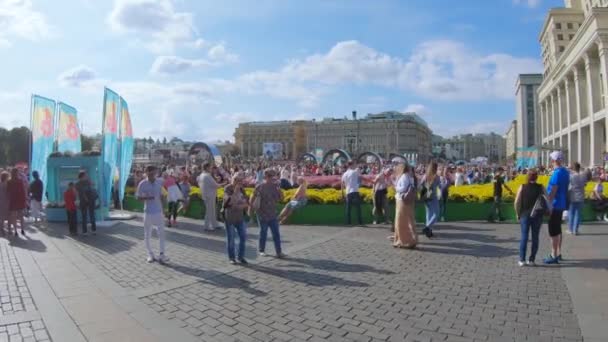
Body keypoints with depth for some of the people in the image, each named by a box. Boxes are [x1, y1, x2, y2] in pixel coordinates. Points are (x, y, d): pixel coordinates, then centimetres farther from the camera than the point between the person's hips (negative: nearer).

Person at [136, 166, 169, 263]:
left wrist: (162, 208, 10)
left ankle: (161, 254, 5)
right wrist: (147, 198, -22)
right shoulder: (142, 184, -8)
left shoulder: (159, 182, 1)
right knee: (147, 235, 6)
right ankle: (150, 255, 18)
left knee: (161, 233, -1)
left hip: (158, 211, 2)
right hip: (148, 212, -2)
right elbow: (138, 197, -3)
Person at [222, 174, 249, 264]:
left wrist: (239, 206, -16)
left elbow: (247, 203, 3)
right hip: (229, 217, -5)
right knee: (230, 238, 4)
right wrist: (235, 191, -24)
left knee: (243, 237, 3)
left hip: (240, 217, 5)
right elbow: (230, 201, -25)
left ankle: (240, 256, 17)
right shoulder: (227, 189, -11)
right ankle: (231, 258, 19)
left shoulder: (242, 189, 5)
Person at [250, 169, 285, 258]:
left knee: (276, 234, 1)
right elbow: (252, 199, -2)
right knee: (263, 233, 8)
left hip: (273, 215, 4)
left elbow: (280, 198, 6)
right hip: (262, 215, -3)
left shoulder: (275, 186, 2)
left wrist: (279, 190, -10)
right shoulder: (260, 187, -9)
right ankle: (261, 250, 25)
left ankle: (279, 252, 5)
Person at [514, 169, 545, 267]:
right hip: (537, 215, 1)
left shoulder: (522, 187, -6)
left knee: (524, 237, 5)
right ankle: (531, 260, 12)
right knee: (535, 237, 9)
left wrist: (518, 214, 5)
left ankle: (522, 260, 5)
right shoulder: (540, 187, -4)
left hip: (525, 215, -1)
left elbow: (517, 202, -6)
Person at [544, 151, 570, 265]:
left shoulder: (557, 173, -19)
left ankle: (554, 256, 1)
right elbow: (564, 189, 16)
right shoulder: (565, 171, 10)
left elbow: (553, 191, -23)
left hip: (555, 205, -10)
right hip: (561, 205, 10)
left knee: (553, 231, -4)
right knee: (558, 230, 17)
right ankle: (558, 254, 25)